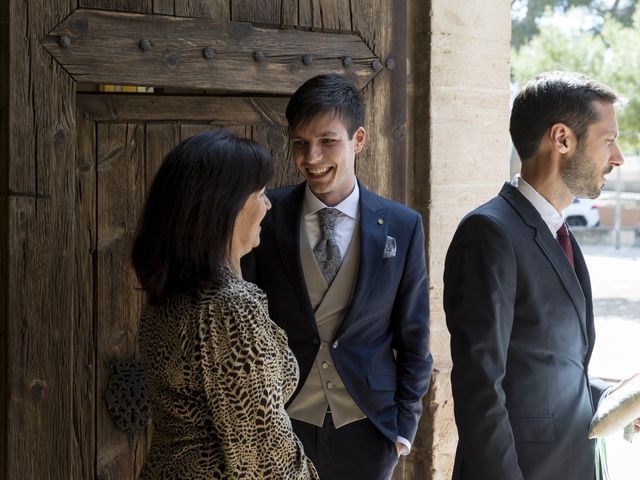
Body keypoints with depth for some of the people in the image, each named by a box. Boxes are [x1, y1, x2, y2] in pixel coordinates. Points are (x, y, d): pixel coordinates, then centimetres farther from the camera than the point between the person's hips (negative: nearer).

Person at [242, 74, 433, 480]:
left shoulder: (402, 226, -4)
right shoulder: (267, 217, -6)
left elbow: (413, 336, 3)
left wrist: (405, 423, 2)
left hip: (366, 428, 1)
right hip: (281, 423, 0)